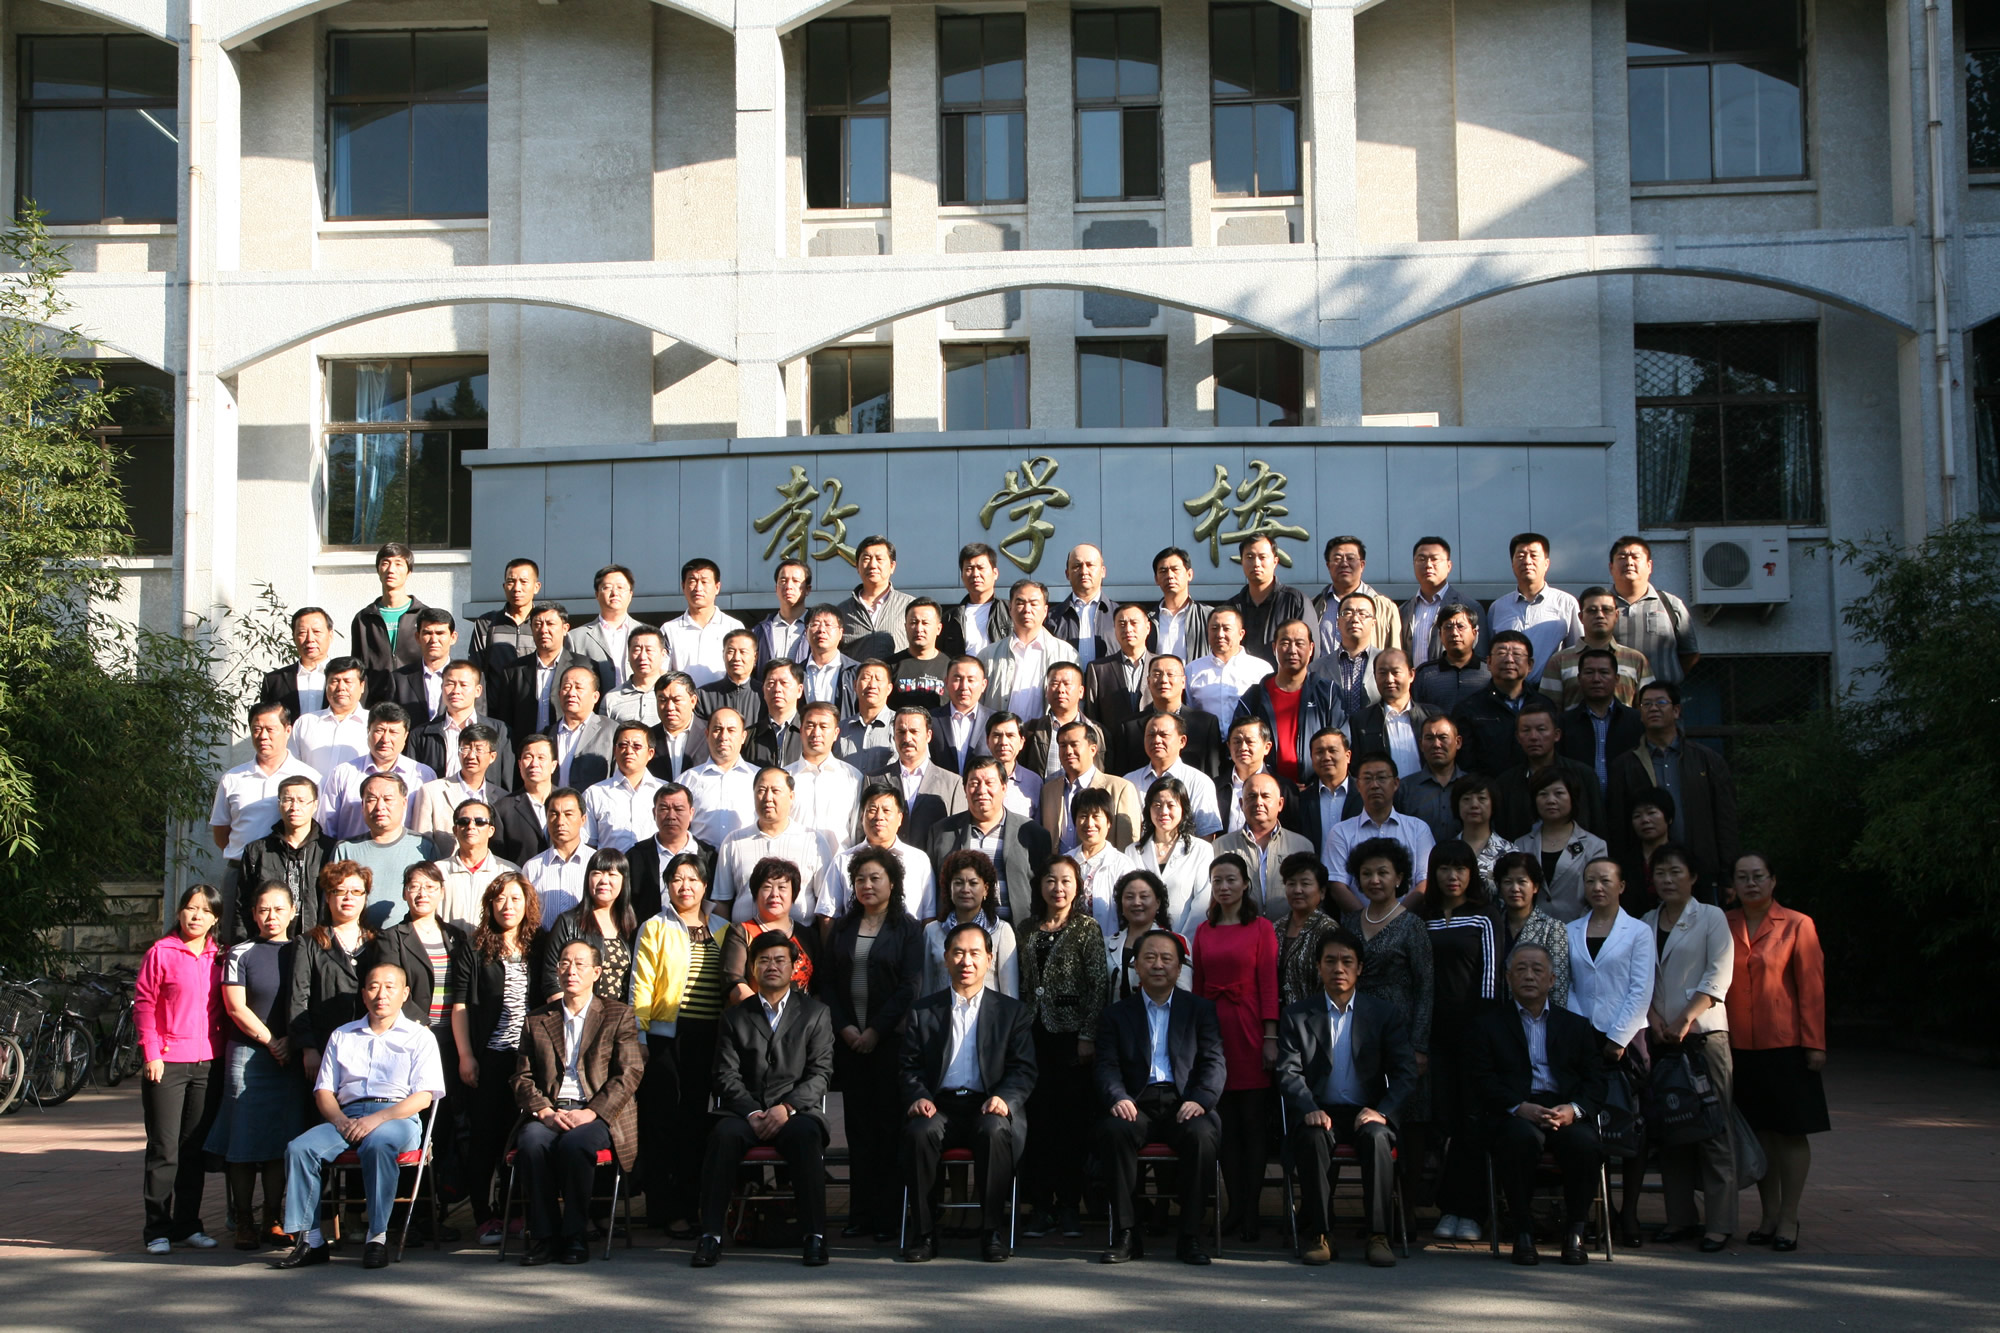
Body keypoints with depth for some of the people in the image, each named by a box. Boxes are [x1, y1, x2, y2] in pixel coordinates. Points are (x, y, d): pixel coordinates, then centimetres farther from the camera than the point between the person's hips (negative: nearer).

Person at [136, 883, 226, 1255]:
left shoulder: (219, 957, 10)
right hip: (167, 1064, -4)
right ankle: (158, 1230, 5)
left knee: (194, 1150, 9)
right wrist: (151, 1053, -9)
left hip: (208, 1064, 4)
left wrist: (222, 1050, 6)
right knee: (164, 1150, -2)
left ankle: (187, 1225, 17)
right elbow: (144, 1003, -3)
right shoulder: (161, 952, -2)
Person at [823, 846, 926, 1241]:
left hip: (890, 1041, -4)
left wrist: (876, 1031, -11)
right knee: (858, 1124, 3)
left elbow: (909, 987, -6)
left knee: (888, 1124, -4)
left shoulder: (908, 928, 1)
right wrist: (843, 1027, -4)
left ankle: (888, 1215, 0)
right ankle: (860, 1212, 6)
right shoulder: (842, 928, 13)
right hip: (849, 1040, 4)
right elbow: (827, 982, 10)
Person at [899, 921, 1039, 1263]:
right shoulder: (923, 1011, 16)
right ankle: (923, 1233, -22)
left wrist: (1005, 1099, -15)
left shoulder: (1013, 1012, 13)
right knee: (919, 1131, -33)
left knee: (994, 1130, -36)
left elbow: (1023, 1071, 6)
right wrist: (919, 1097, -10)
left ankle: (994, 1232, -23)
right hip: (940, 1107, 1)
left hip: (988, 1108, -1)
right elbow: (910, 1067, 11)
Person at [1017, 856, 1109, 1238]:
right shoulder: (1028, 930, 13)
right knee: (1036, 1118, 0)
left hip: (1070, 1033, -4)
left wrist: (1088, 1036, -10)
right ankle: (1040, 1205, 6)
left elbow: (1099, 985, -4)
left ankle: (1068, 1205, 5)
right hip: (1034, 1034, 4)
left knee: (1069, 1120, -2)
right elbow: (1022, 985, 15)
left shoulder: (1088, 928, 1)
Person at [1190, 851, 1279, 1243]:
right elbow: (1197, 986, 12)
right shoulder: (1203, 931, 12)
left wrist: (1270, 1037, -10)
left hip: (1249, 1028, -4)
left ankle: (1251, 1211, 0)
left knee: (1252, 1122, -3)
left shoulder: (1261, 928, 1)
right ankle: (1235, 1206, 9)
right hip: (1212, 1027, 4)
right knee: (1225, 1122, 4)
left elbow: (1269, 983, -4)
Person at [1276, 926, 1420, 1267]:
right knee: (1313, 1137, -34)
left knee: (1377, 1136, -33)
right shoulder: (1297, 1015, 8)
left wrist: (1384, 1112, -18)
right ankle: (1317, 1235, -24)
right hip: (1318, 1113, 0)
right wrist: (1309, 1110, -22)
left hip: (1366, 1113, 0)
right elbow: (1289, 1073, -2)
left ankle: (1378, 1236, -29)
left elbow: (1405, 1074, 1)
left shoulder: (1386, 1015, 8)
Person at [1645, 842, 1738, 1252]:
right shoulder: (1645, 924, 14)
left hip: (1704, 1033, -4)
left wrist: (1685, 1019, -15)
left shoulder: (1711, 918, 2)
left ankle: (1719, 1223, -5)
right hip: (1659, 1035, 5)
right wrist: (1653, 1017, -6)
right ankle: (1679, 1218, 11)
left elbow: (1719, 975, -7)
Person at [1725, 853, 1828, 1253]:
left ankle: (1788, 1218, 6)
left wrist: (1815, 1043, -7)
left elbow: (1812, 987, -3)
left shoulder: (1797, 926, -2)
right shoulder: (1724, 927, 7)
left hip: (1786, 1044, -3)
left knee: (1791, 1130, 0)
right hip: (1739, 1047, 3)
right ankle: (1769, 1215, 17)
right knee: (1758, 1129, 8)